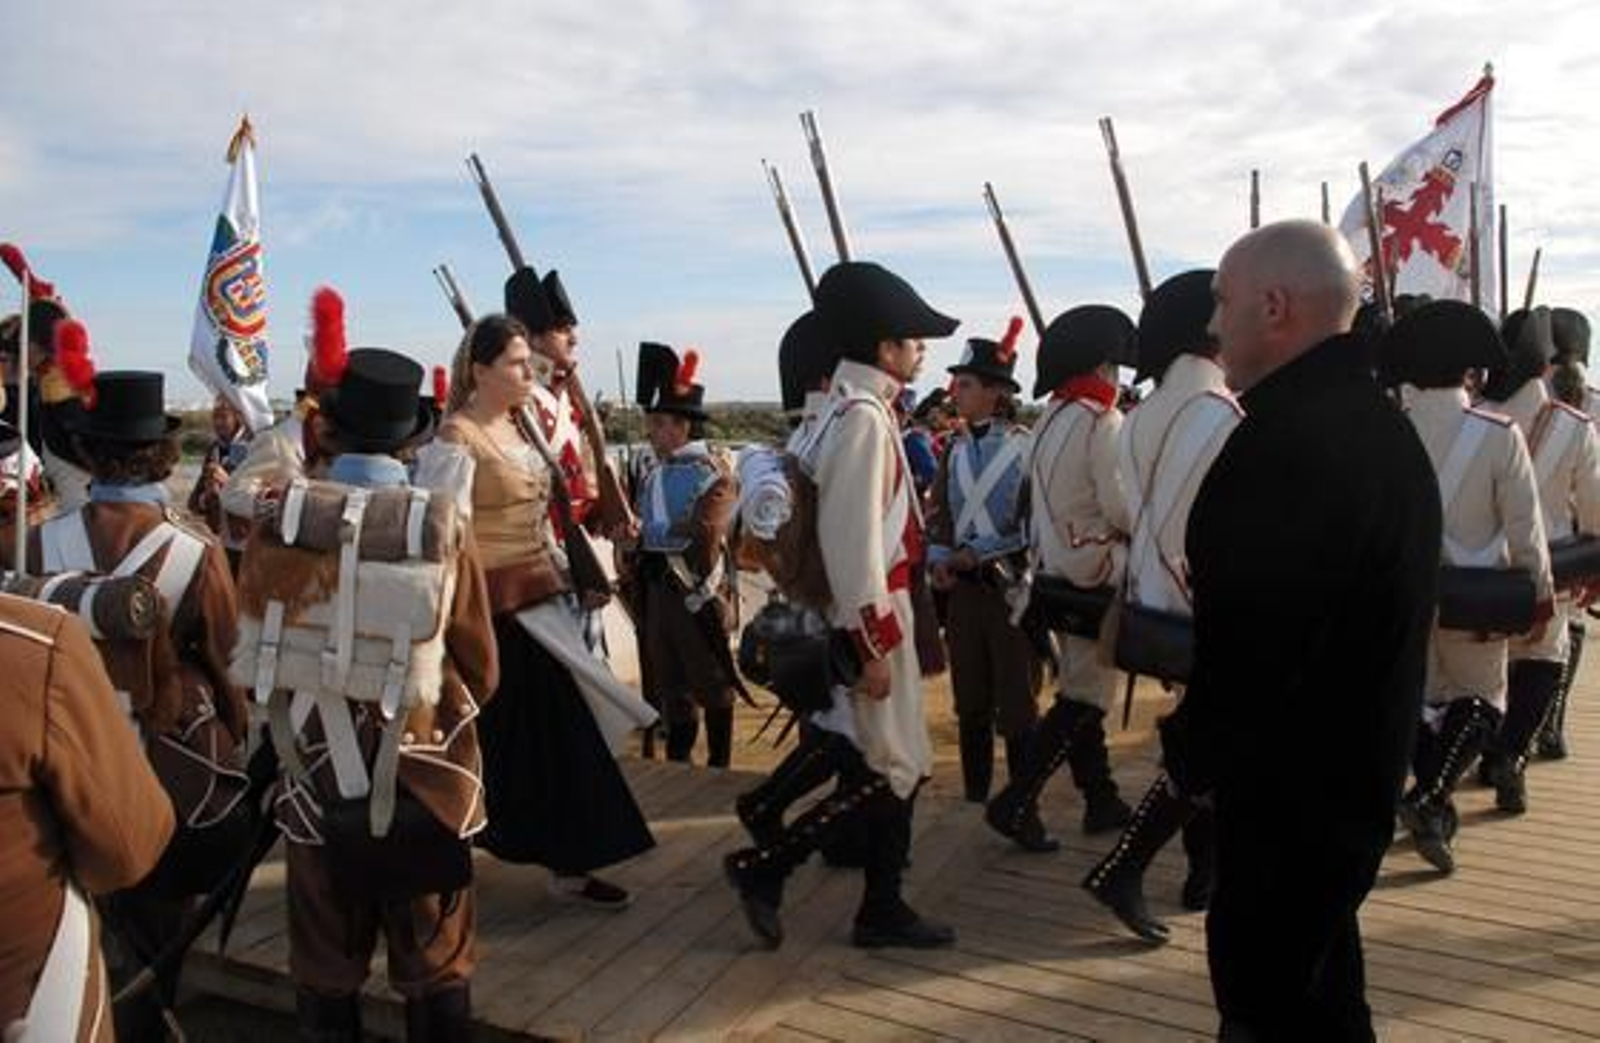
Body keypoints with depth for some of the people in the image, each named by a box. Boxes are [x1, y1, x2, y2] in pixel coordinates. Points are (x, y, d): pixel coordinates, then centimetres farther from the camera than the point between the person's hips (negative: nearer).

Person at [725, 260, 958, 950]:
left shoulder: (857, 409, 12)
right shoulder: (863, 417, -19)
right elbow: (853, 541, -23)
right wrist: (874, 645, -21)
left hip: (884, 613, 10)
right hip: (870, 618, -10)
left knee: (899, 766, 14)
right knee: (892, 771, -2)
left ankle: (883, 911, 25)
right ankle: (762, 867, 6)